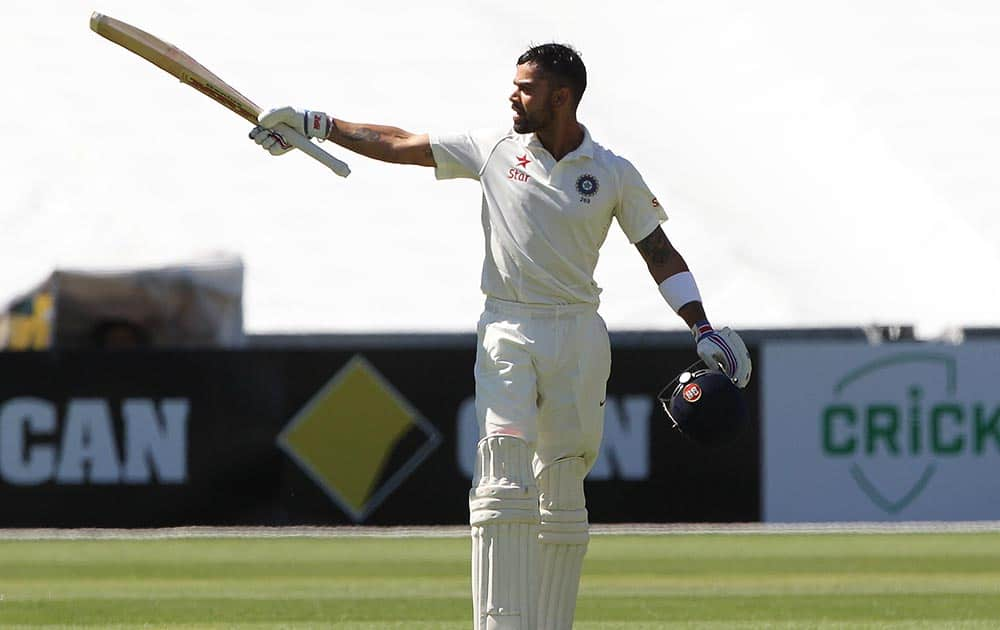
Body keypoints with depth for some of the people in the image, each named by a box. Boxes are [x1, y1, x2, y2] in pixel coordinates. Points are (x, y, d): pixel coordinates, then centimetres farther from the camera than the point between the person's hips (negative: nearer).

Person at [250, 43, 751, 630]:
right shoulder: (494, 149, 4)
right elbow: (399, 144, 7)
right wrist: (314, 124, 5)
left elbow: (659, 253, 5)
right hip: (507, 333, 0)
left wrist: (703, 329, -3)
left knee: (563, 498, 5)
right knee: (504, 479, -15)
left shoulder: (614, 174, 1)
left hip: (577, 337, 0)